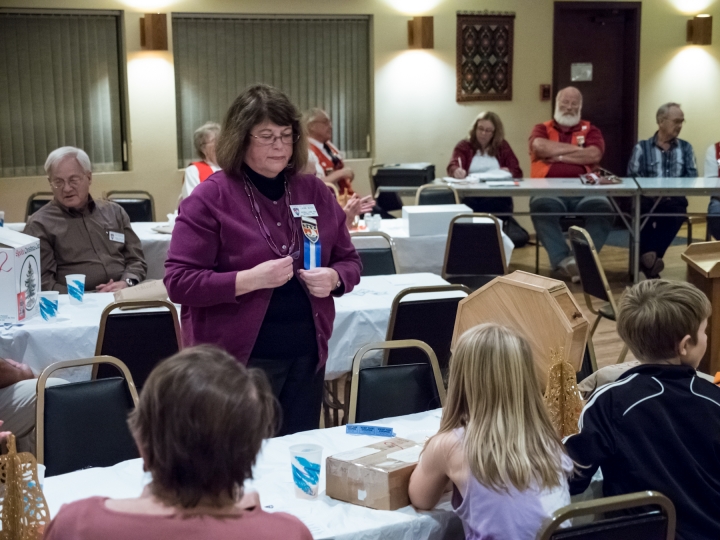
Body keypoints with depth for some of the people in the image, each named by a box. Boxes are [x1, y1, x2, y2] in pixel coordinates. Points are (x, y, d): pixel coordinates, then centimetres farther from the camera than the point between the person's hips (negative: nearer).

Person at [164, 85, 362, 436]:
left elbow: (349, 260, 15)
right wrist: (251, 279, -23)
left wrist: (334, 278, -9)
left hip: (307, 355, 5)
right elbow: (178, 282, -12)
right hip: (238, 359, -5)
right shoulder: (210, 198, -8)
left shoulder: (315, 192, 7)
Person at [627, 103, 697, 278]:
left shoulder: (686, 148, 20)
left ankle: (647, 256, -36)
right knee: (641, 207, -37)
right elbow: (632, 177, 0)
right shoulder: (642, 147, 12)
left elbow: (692, 177, 7)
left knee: (676, 210, -35)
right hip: (647, 199, -1)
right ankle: (651, 256, -31)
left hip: (673, 199, 2)